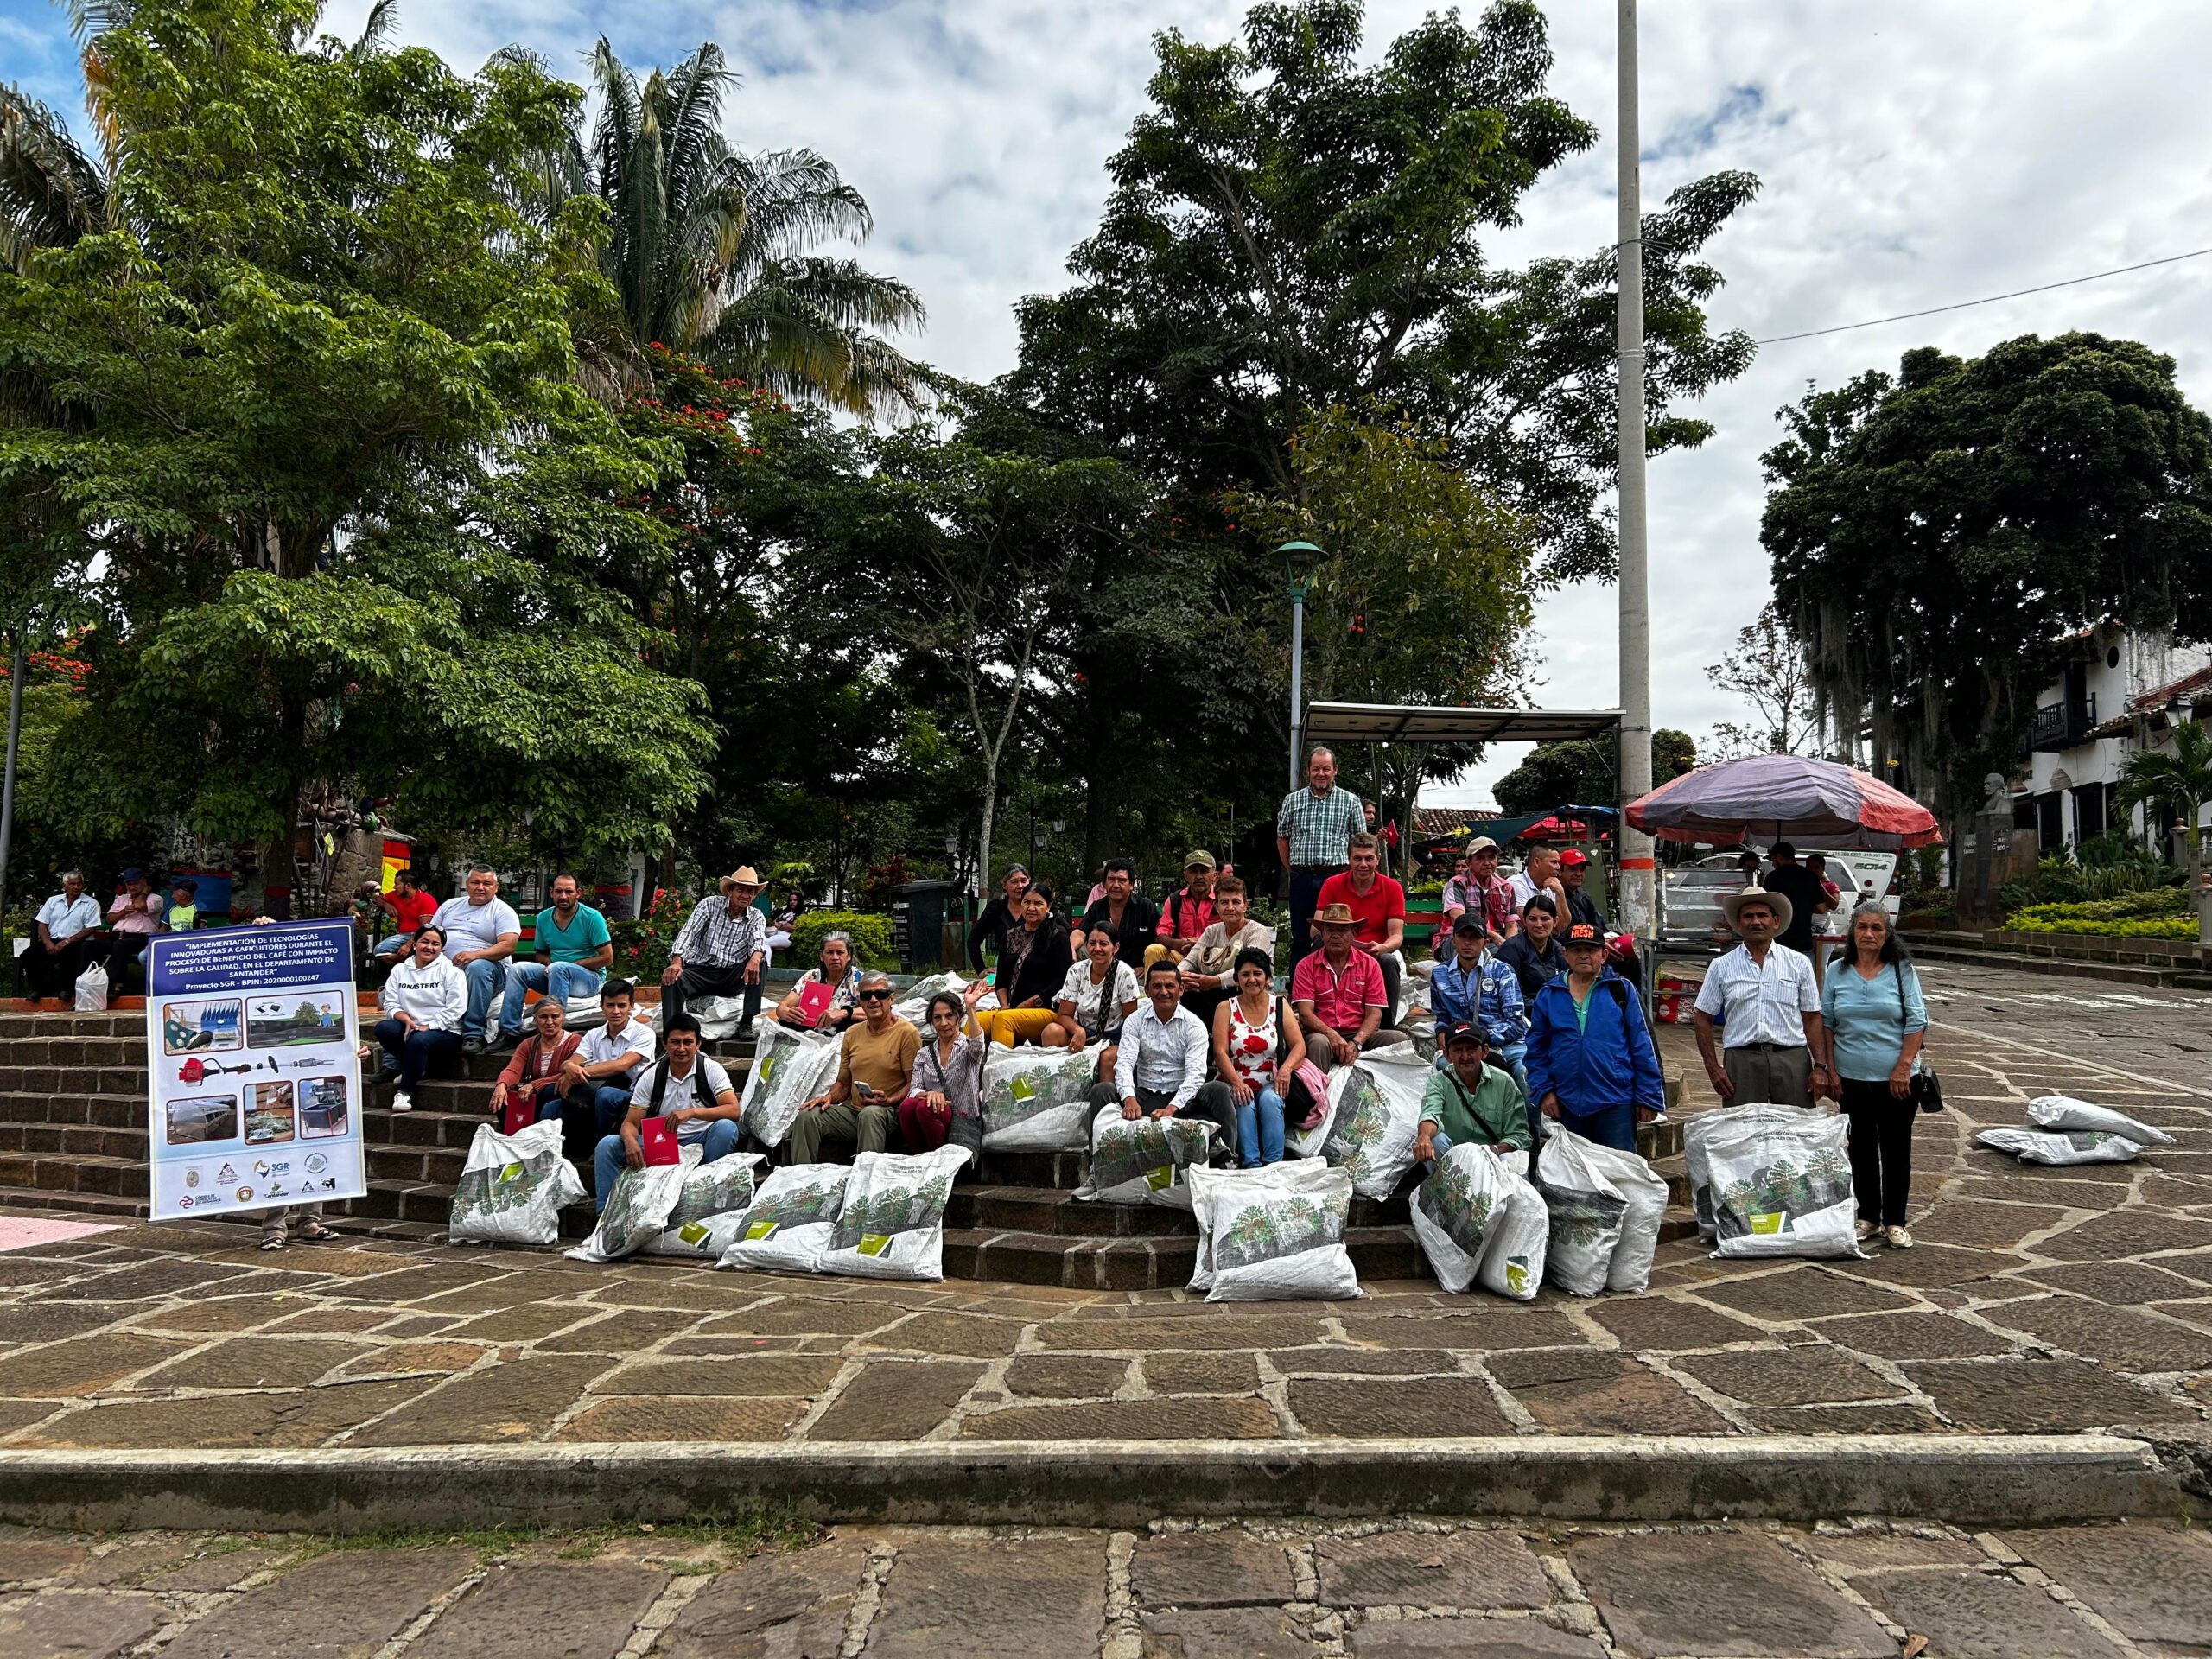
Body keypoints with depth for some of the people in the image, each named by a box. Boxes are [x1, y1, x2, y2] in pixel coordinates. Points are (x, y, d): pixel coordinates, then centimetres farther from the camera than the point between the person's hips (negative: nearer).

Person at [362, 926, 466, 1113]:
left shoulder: (450, 970, 0)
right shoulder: (400, 970, 14)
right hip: (411, 1028, 4)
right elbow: (391, 1004, 5)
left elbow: (455, 1010, -9)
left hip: (444, 1032, -4)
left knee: (418, 1040, -36)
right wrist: (406, 1020, -15)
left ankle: (405, 1092, -21)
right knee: (384, 1028, -25)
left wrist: (427, 1026, -17)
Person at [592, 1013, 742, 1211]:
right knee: (607, 1145, -17)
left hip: (700, 1142, -2)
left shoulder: (711, 1069, -6)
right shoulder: (651, 1076, 2)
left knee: (726, 1127, -34)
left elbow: (733, 1111, -18)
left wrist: (692, 1112, -33)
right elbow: (630, 1123, 0)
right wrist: (630, 1142, -26)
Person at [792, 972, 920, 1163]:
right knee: (807, 1115, -16)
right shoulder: (852, 1033, 16)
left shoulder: (906, 1033, -3)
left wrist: (888, 1101, -20)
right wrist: (829, 1097, 0)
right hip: (852, 1110, 5)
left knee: (870, 1114, -38)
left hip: (889, 1112, -5)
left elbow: (914, 1083, -6)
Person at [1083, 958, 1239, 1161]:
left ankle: (1224, 1159, -27)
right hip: (1145, 1096, 2)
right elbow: (1124, 1064, -10)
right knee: (1100, 1090, -22)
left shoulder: (1193, 1025, -2)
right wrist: (1130, 1099, -31)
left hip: (1182, 1099, -1)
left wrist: (1172, 1108, -31)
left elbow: (1195, 1073, -14)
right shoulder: (1135, 1022, 4)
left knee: (1219, 1090, -29)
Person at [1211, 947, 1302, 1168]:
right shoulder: (1226, 1009, 5)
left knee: (1270, 1100, -30)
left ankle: (1274, 1164, -32)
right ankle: (1251, 1164, -32)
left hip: (1269, 1085, 1)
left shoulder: (1280, 1006, 9)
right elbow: (1220, 1053, -5)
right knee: (1245, 1105, -31)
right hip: (1234, 1085, -1)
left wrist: (1286, 1069, -20)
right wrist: (1237, 1083, -21)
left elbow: (1299, 1046, 2)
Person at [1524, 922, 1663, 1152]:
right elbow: (1536, 1049, 9)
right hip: (1566, 1105, 3)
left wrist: (1648, 1097, -3)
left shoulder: (1621, 990, 0)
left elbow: (1643, 1047, 0)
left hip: (1615, 1103, -2)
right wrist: (1543, 1091, -1)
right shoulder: (1548, 995, 5)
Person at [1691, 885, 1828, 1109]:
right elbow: (1703, 1019, 9)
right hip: (1741, 1061, 0)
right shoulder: (1721, 966, 9)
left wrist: (1819, 1066, 2)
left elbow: (1812, 1019, 10)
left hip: (1792, 1060, 0)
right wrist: (1713, 1068, 1)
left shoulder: (1799, 963, 11)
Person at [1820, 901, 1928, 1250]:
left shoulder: (1902, 971, -2)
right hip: (1852, 1078, 2)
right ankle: (1868, 1217, 22)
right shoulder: (1838, 972, 4)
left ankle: (1895, 1222, 14)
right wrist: (1832, 1070, 3)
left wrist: (1903, 1067, -11)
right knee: (1861, 1149, 10)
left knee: (1896, 1150, 4)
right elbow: (1826, 1023, 7)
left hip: (1895, 1079, -2)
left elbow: (1916, 1022, -4)